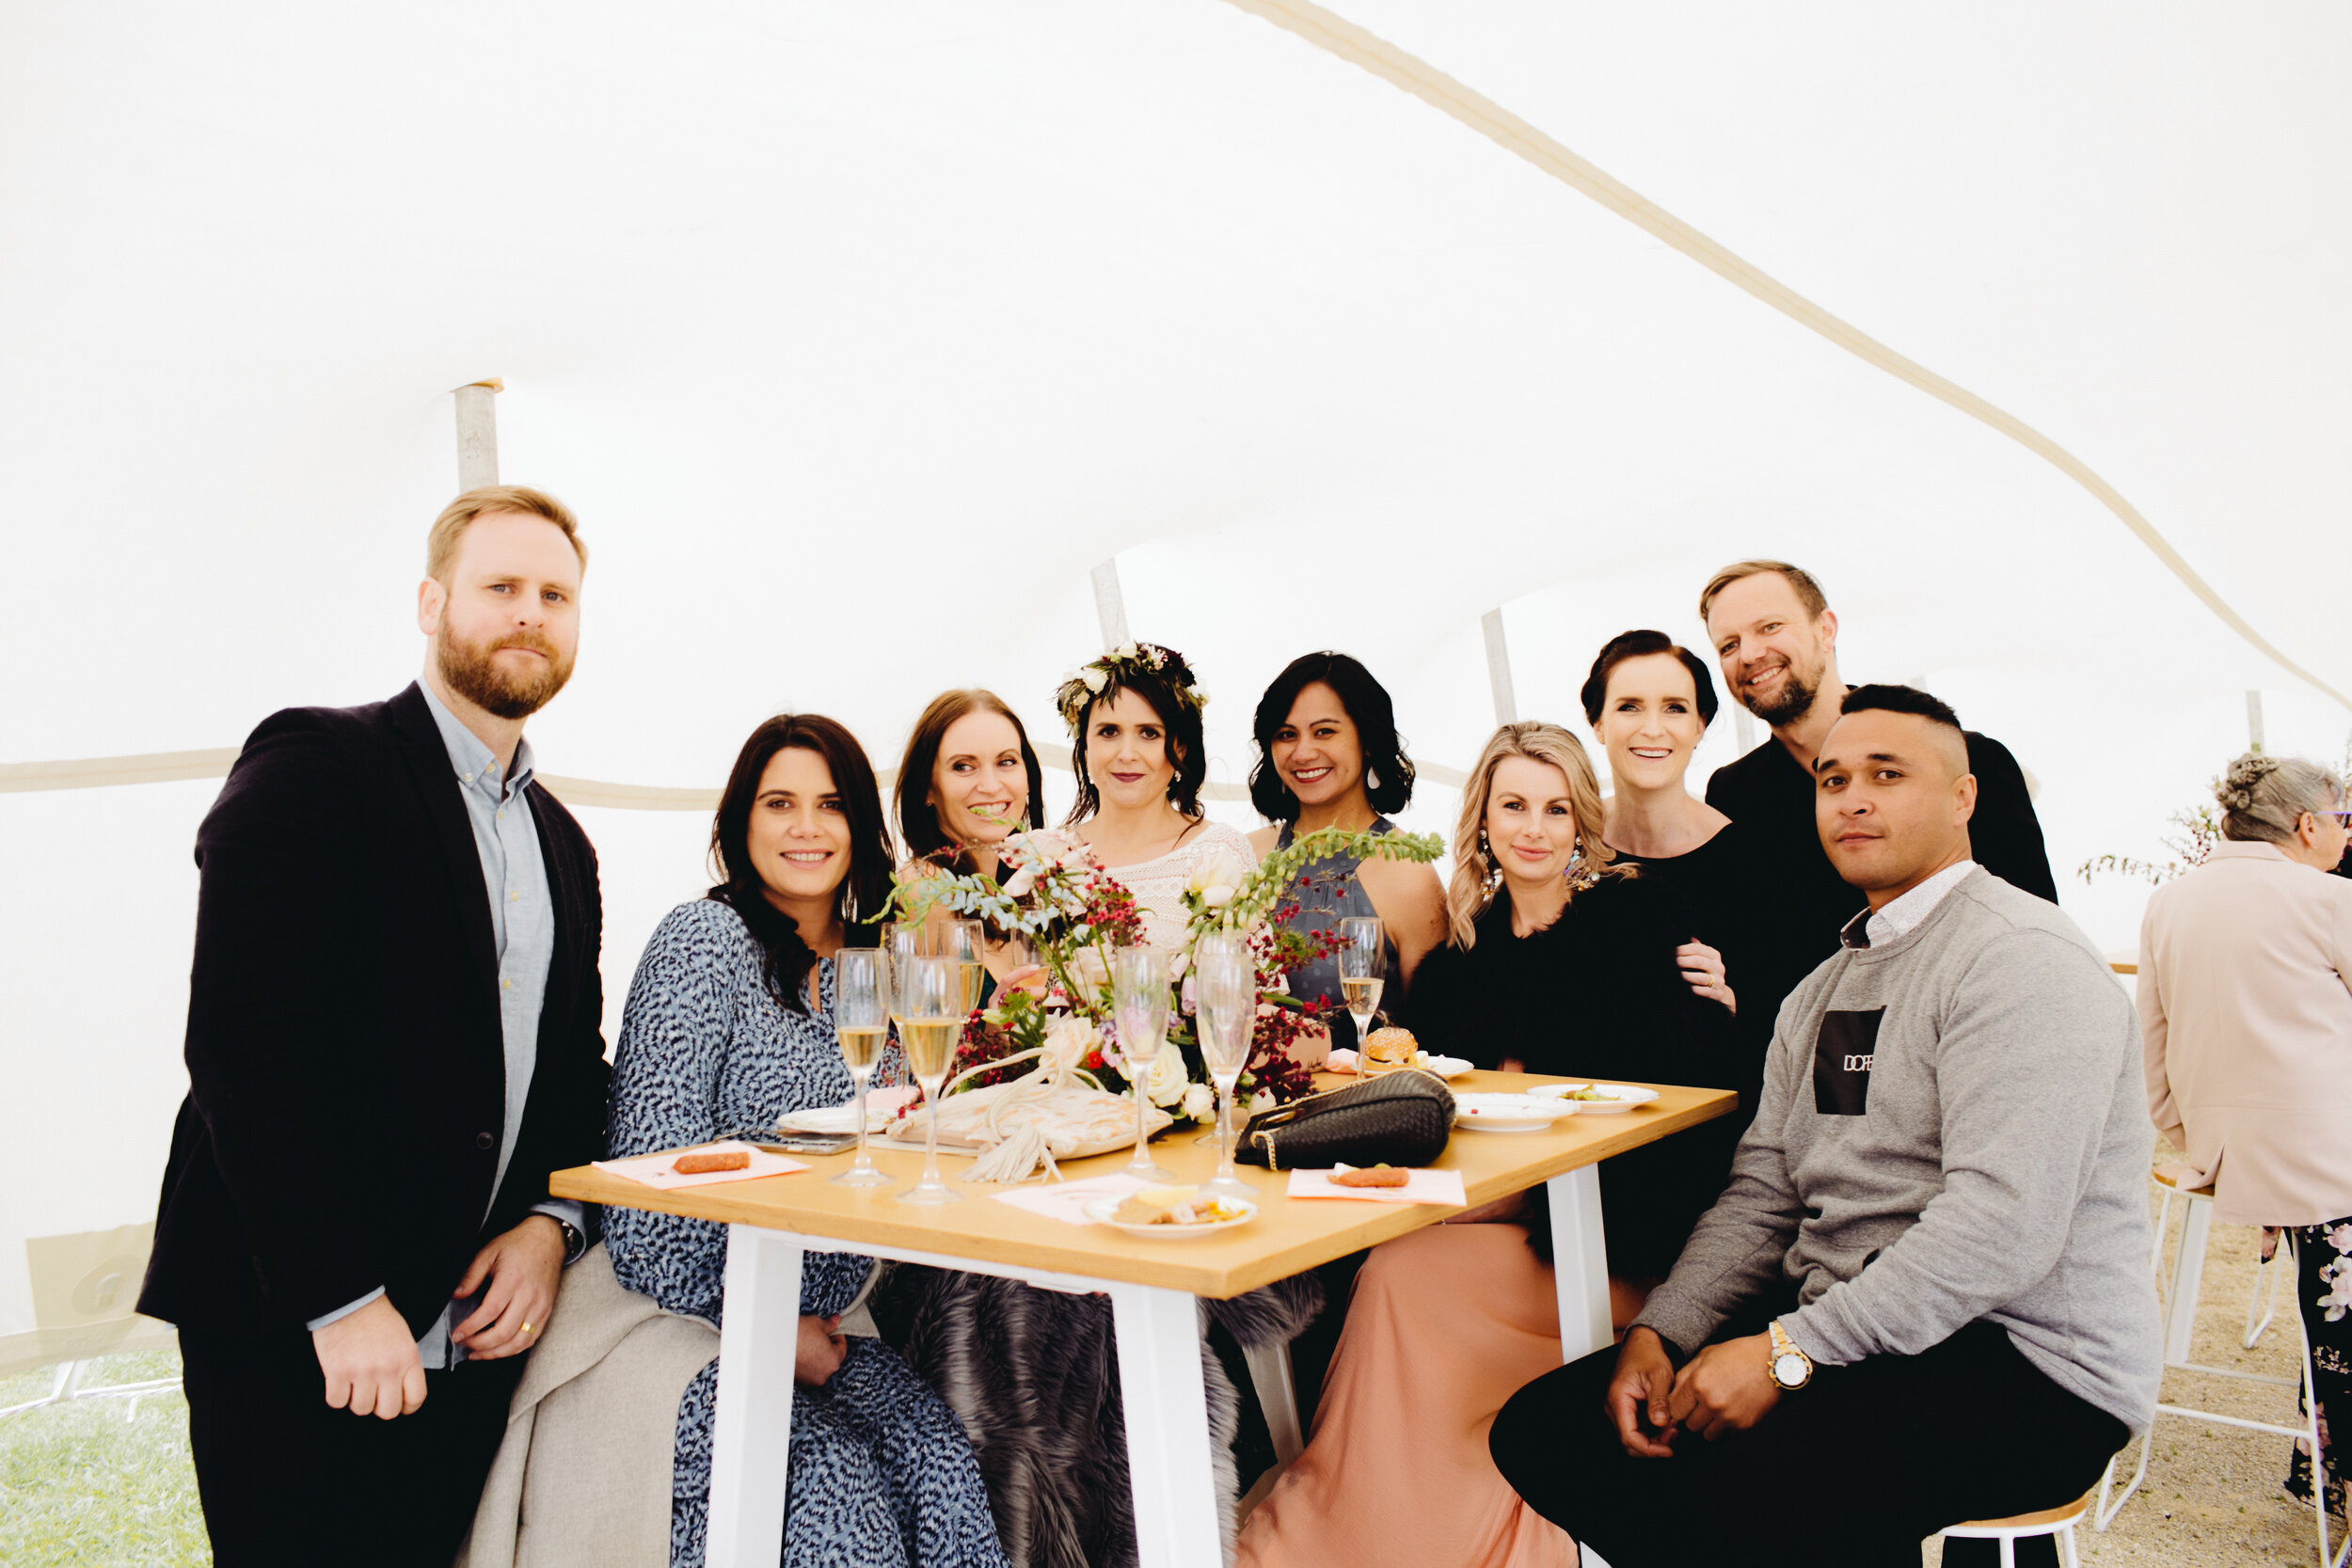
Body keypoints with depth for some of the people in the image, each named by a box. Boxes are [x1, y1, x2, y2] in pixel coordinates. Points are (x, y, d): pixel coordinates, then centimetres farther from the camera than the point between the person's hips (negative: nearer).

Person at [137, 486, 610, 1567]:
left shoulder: (562, 843, 15)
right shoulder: (312, 767, -8)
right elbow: (246, 1043, -16)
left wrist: (553, 1223, -1)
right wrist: (342, 1300, -18)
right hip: (291, 1338, -6)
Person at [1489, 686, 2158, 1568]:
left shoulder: (2020, 958, -11)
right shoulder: (1820, 994, 18)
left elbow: (2003, 1221, -22)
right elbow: (1762, 1196, 12)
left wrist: (1790, 1352, -22)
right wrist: (1660, 1332, -4)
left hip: (2025, 1364, -8)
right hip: (1837, 1329, 8)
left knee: (1745, 1481, -34)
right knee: (1543, 1426, -7)